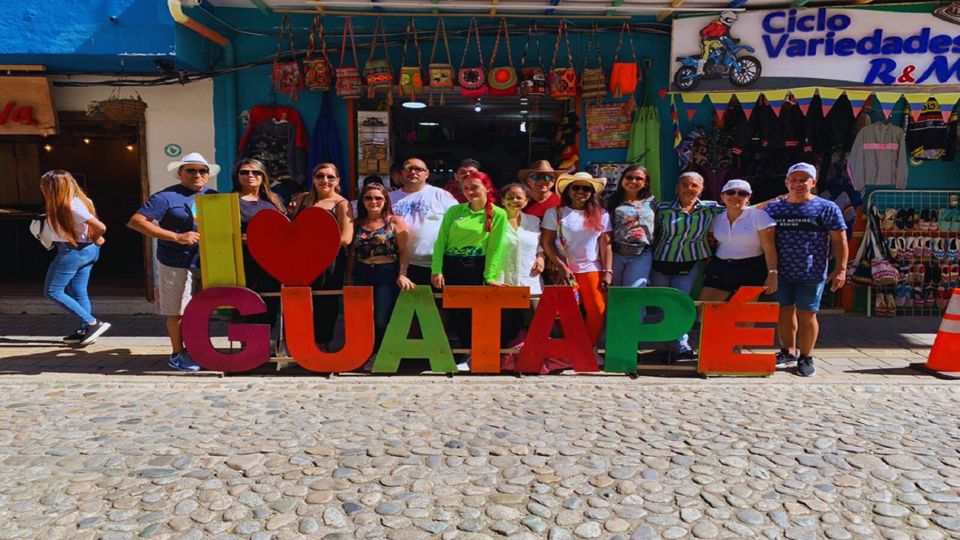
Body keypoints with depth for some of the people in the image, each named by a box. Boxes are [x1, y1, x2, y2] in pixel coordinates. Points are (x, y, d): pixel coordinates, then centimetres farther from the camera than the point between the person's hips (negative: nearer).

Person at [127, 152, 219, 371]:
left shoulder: (213, 197, 10)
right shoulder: (167, 197, -7)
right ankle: (178, 355, 21)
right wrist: (176, 237, -19)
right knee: (178, 311, 5)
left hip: (207, 263, 5)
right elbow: (136, 222, -12)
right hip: (177, 264, -5)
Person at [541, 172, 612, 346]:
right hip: (565, 271, -2)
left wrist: (608, 271, -2)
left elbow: (605, 245, 7)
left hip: (593, 270, 2)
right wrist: (562, 268, -10)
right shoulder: (555, 213, 1)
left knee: (598, 311, -6)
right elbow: (547, 243, -3)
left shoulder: (601, 214, 9)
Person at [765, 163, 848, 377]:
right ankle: (788, 351, 27)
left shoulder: (827, 208, 1)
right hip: (781, 272, 3)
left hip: (811, 273, -3)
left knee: (807, 314, 0)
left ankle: (806, 357, 14)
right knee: (784, 311, 11)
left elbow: (839, 241, 0)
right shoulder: (773, 208, 9)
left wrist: (841, 269, -8)